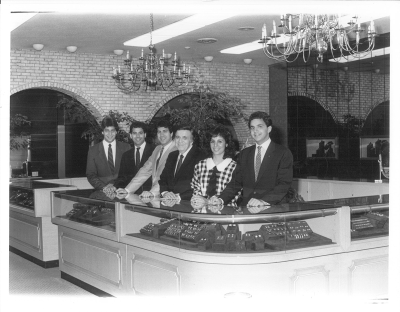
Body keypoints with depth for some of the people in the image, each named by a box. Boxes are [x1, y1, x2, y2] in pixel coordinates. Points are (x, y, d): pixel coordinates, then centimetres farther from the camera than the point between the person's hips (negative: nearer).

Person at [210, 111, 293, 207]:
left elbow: (284, 184, -6)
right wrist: (221, 199, -5)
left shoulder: (284, 153, 4)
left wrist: (263, 201, -20)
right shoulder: (244, 154, 19)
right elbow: (236, 183, 14)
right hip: (246, 210, 3)